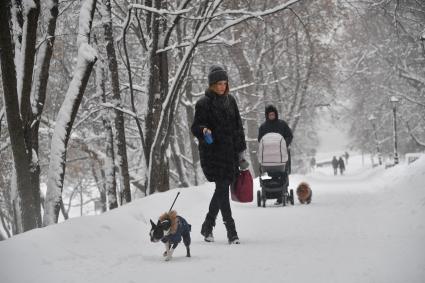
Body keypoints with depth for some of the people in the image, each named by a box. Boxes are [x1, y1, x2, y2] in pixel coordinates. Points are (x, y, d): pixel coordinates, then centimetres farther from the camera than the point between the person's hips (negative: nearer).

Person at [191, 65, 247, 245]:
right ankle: (231, 231, -8)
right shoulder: (204, 103, -5)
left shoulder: (230, 101, 12)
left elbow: (238, 126, 18)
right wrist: (203, 130, -28)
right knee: (222, 189, -10)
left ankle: (207, 227, 24)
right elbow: (195, 127, -4)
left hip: (230, 152, 6)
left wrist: (240, 150, 16)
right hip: (212, 152, -6)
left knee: (221, 190, 9)